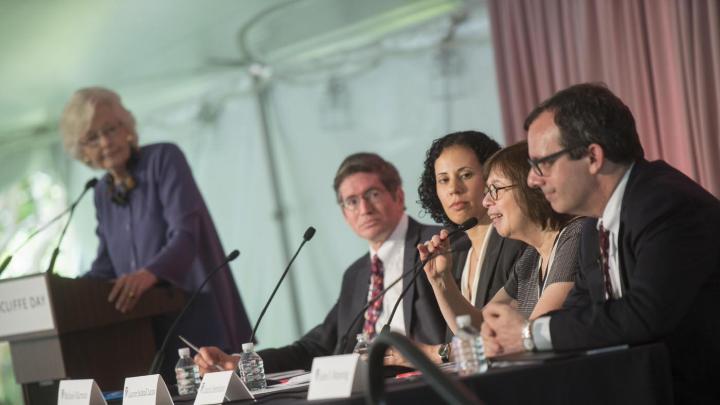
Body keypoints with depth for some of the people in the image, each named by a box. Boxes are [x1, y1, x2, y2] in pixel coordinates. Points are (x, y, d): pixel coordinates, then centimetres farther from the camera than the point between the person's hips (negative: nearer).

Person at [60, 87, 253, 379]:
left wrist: (150, 273, -34)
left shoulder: (163, 158, -5)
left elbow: (185, 235, -17)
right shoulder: (102, 193, 15)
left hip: (198, 317, -5)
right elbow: (106, 266, 16)